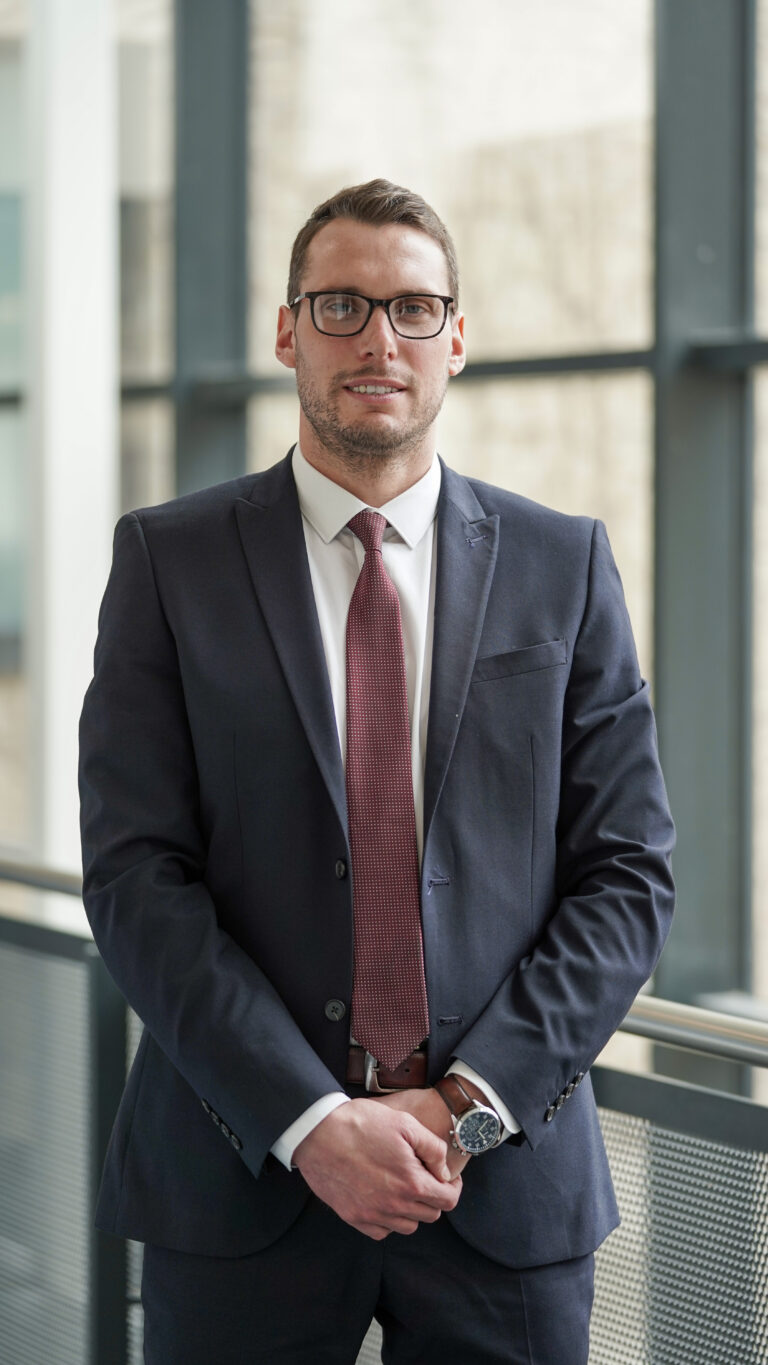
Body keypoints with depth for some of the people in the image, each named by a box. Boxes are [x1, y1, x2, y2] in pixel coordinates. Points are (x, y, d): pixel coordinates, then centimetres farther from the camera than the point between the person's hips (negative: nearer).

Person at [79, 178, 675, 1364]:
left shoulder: (564, 565, 5)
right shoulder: (169, 559, 2)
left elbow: (628, 876, 2)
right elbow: (136, 876, -5)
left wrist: (468, 1104, -10)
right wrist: (309, 1121, -15)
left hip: (506, 1184, 1)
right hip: (244, 1179, -1)